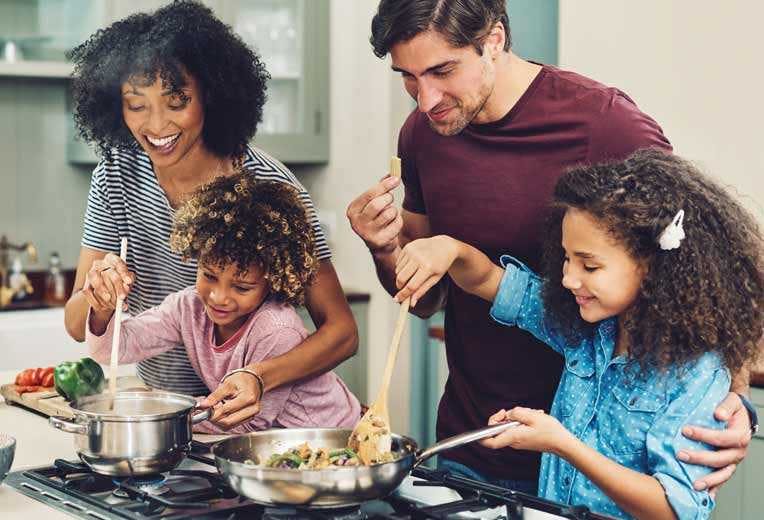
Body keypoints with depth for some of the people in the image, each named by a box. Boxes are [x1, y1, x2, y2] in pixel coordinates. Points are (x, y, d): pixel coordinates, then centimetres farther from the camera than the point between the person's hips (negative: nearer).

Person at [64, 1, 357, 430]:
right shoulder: (117, 174, -3)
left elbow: (341, 331, -14)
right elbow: (79, 328, 1)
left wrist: (258, 377, -31)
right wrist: (98, 296, -23)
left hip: (251, 418, -5)